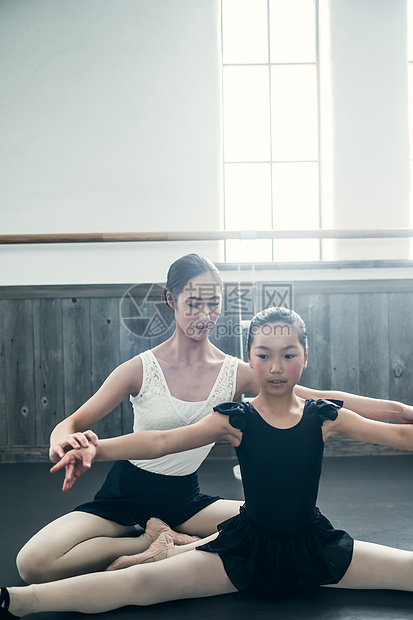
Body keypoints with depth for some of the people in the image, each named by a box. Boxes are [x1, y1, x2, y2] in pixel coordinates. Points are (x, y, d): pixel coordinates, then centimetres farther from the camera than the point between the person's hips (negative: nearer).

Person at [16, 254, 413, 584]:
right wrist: (63, 441, -36)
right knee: (34, 563, -25)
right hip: (124, 495, -2)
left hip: (183, 498, 2)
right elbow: (73, 422, -10)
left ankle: (169, 543, -6)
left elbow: (322, 399, -10)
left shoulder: (235, 374, -7)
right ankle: (156, 544, -7)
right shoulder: (142, 369, -14)